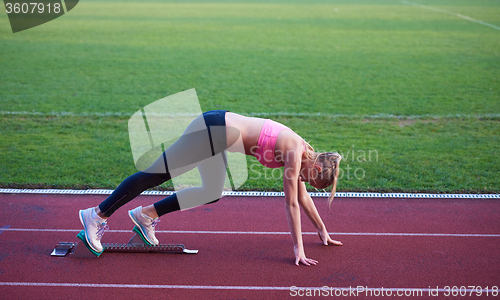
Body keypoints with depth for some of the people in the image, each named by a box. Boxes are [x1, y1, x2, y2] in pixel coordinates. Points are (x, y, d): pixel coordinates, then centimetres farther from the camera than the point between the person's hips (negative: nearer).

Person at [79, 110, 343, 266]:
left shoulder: (302, 152, 11)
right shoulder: (295, 154, -13)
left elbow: (302, 196, 21)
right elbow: (292, 203, -11)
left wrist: (323, 231, 26)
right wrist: (298, 248, -5)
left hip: (220, 132, 9)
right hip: (216, 131, -9)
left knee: (212, 194, 14)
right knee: (156, 175, -6)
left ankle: (146, 215, 16)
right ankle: (96, 215, 0)